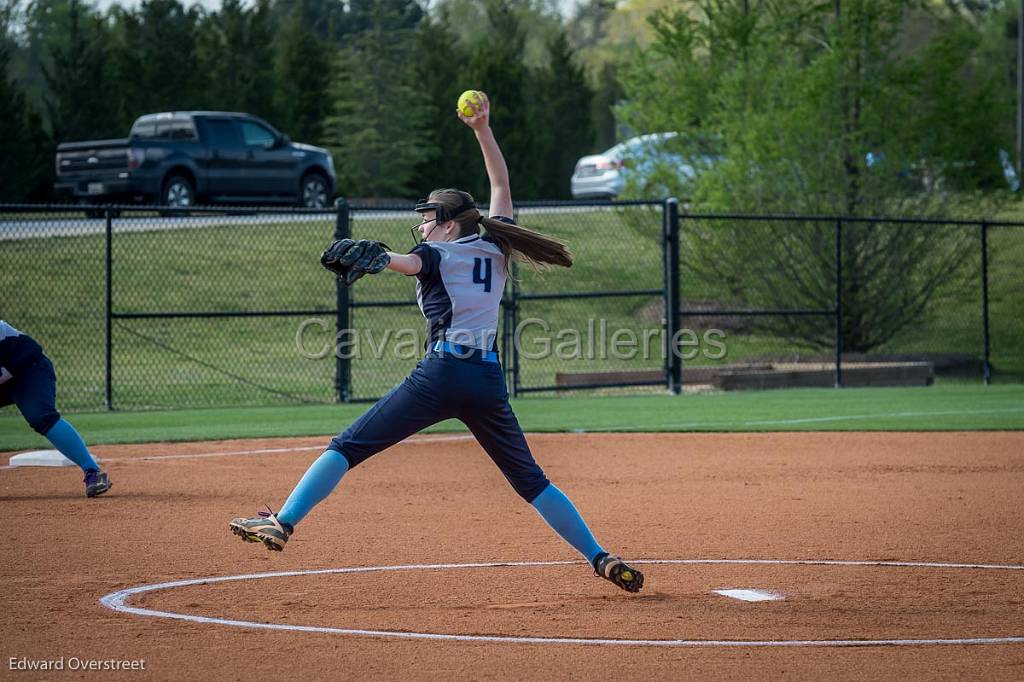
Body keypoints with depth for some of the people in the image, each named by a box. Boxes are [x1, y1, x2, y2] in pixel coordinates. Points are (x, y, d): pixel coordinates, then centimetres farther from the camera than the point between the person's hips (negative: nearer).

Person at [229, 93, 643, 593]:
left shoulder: (438, 253, 5)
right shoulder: (496, 248, 19)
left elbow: (407, 263, -20)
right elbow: (501, 187, 34)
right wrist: (483, 130, 36)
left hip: (442, 373, -5)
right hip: (490, 379, 5)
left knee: (349, 447, -1)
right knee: (529, 479, 13)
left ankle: (282, 523, -11)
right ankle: (601, 558, 4)